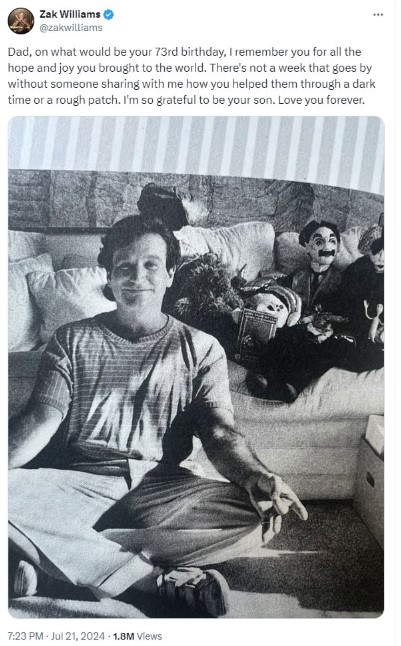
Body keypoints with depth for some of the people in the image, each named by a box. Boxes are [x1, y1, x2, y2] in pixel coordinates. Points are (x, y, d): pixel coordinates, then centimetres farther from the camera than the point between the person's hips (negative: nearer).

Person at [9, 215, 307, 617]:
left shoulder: (201, 349, 9)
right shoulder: (71, 340, 11)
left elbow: (218, 432, -1)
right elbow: (43, 419, 0)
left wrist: (256, 477, -23)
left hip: (166, 488, 1)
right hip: (82, 482, 0)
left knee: (261, 516, -26)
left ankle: (61, 552, -20)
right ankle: (168, 580, -22)